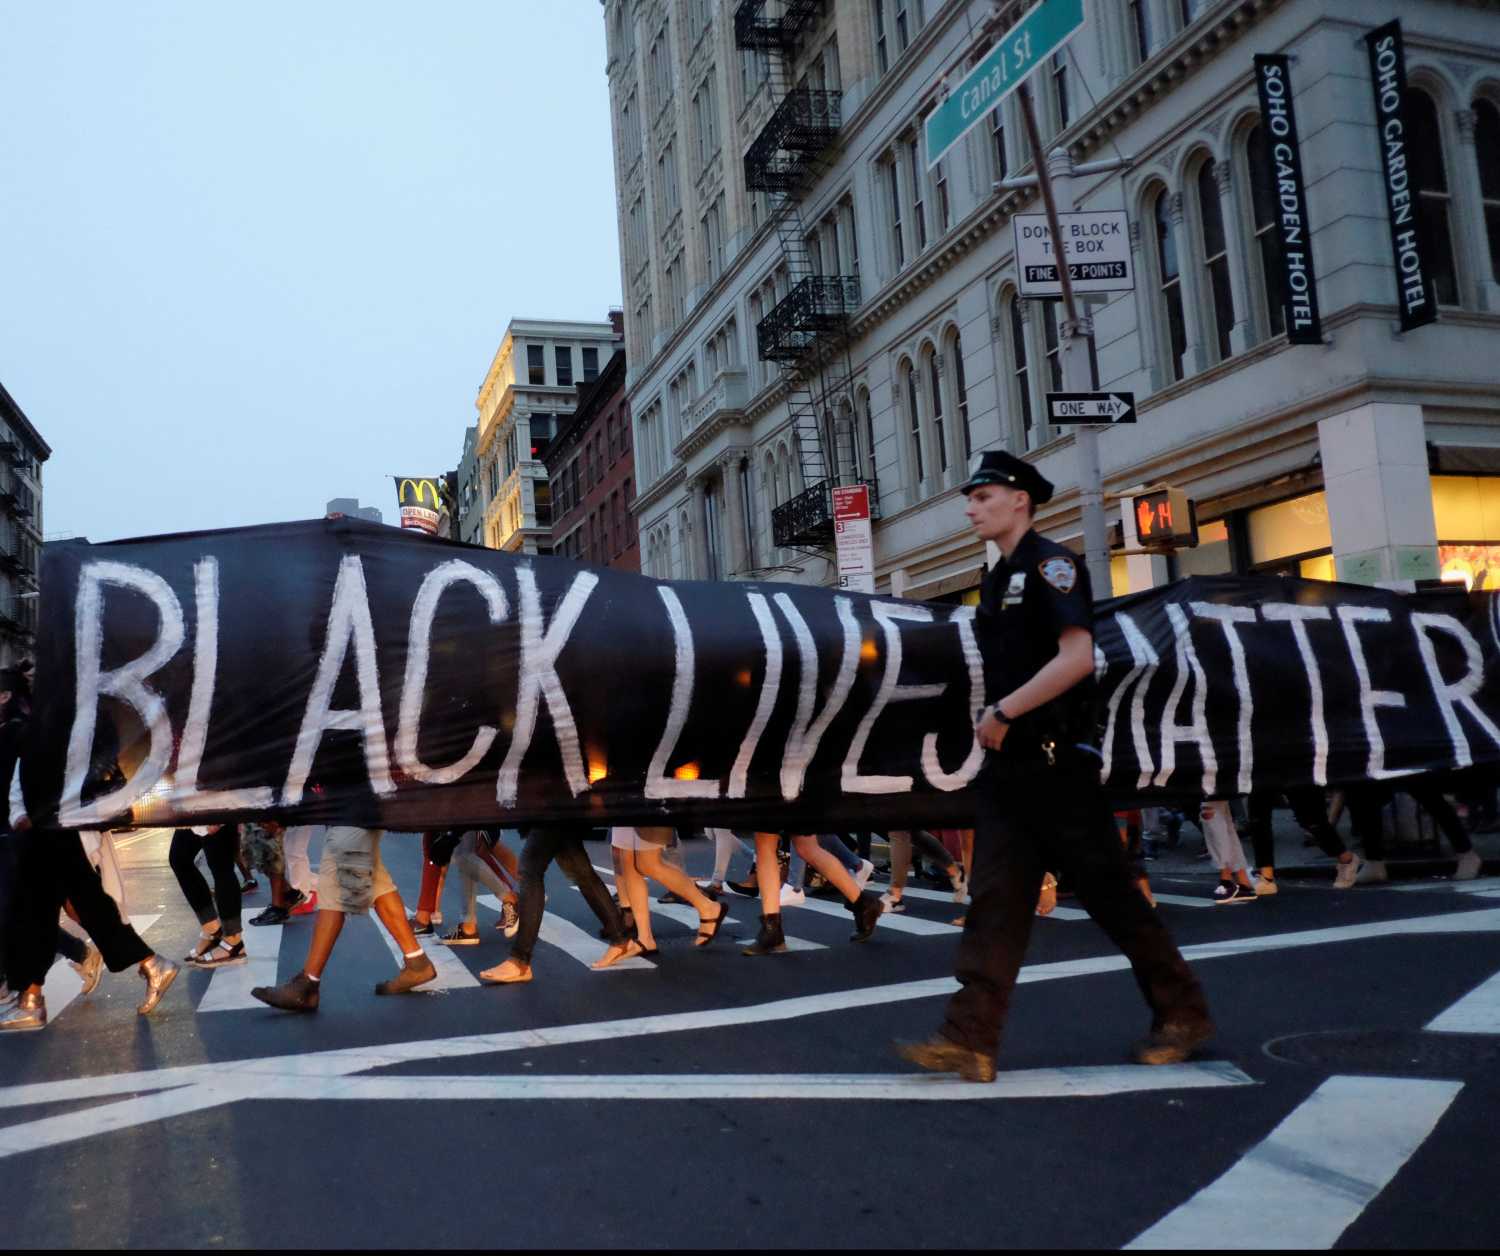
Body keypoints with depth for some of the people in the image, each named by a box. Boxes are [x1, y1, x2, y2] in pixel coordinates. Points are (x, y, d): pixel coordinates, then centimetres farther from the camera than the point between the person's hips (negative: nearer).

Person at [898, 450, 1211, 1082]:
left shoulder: (1050, 564, -9)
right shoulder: (999, 579, 18)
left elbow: (1076, 657, -21)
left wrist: (1003, 712, -18)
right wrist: (993, 720, 10)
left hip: (1057, 762, -8)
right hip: (1009, 763, 8)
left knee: (1108, 892, 1)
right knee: (995, 898, 1)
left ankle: (1182, 1012, 18)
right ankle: (970, 1039, -1)